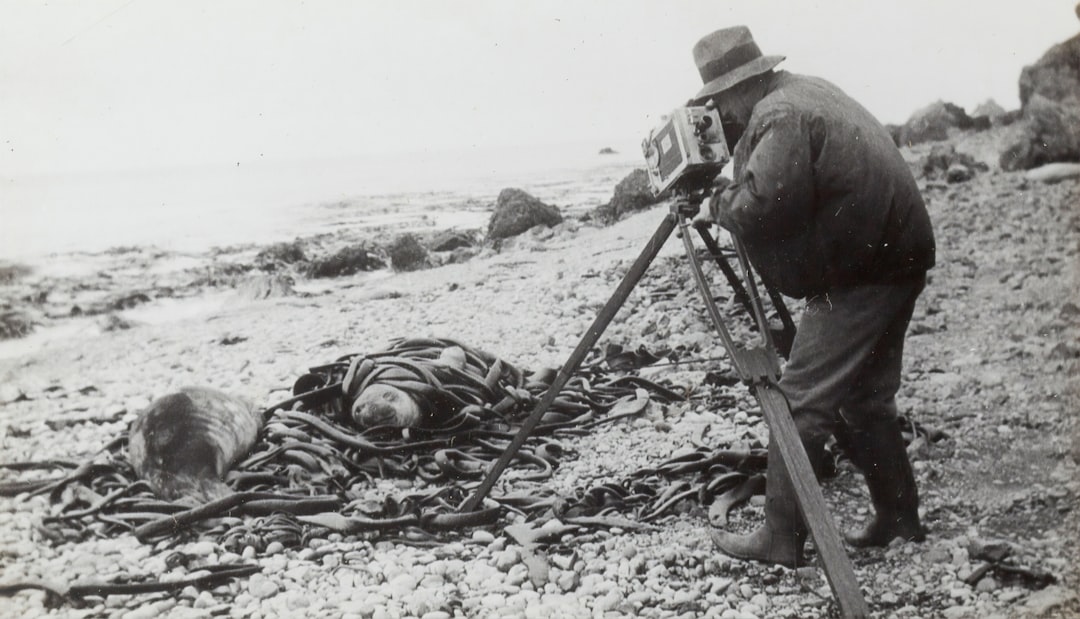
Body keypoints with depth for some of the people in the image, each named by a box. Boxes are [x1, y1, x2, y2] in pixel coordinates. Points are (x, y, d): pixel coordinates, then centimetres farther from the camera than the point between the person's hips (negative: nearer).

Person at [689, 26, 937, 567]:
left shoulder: (780, 115, -16)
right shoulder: (806, 91, 16)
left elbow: (763, 204, -28)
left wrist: (716, 204, -10)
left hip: (858, 276, -10)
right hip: (895, 259, 11)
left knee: (801, 402, -6)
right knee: (864, 397, 18)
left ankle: (781, 538, 1)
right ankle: (898, 517, 27)